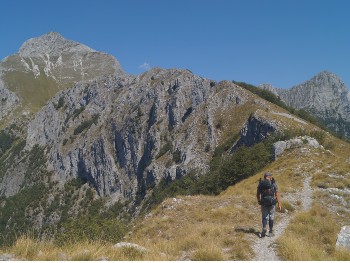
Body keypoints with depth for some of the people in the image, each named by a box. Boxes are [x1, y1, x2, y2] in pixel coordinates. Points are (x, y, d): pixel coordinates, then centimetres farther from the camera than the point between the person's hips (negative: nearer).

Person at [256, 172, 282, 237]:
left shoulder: (260, 184, 1)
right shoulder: (274, 184, -3)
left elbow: (258, 194, 5)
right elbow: (277, 195, -6)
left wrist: (259, 201, 23)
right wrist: (279, 204, -2)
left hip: (264, 203, 1)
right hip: (272, 203, -1)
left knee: (264, 217, 9)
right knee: (271, 217, 11)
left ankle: (264, 228, -16)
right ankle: (270, 232, 14)